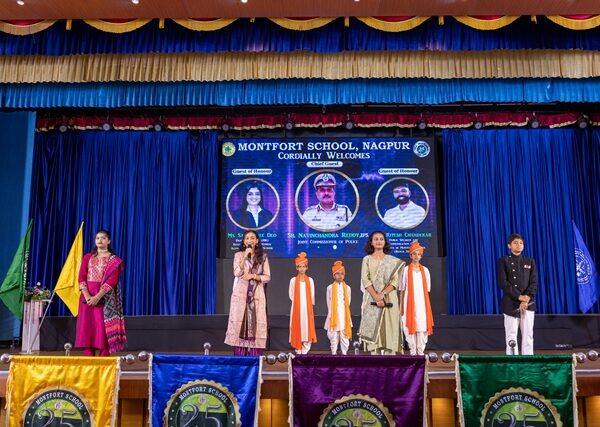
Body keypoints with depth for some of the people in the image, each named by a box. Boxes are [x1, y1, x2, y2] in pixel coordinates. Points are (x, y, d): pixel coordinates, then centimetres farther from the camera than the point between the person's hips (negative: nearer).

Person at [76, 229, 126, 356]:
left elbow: (112, 280, -9)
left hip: (105, 298, -3)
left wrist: (98, 296, -19)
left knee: (104, 328, -7)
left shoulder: (114, 260, 3)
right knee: (87, 327, -1)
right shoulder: (87, 257, 13)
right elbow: (81, 277, 3)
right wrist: (87, 296, -13)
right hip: (88, 297, 3)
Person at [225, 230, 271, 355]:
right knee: (239, 322, -4)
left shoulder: (263, 256, 7)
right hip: (240, 294, -1)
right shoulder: (238, 255, 6)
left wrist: (253, 276, -12)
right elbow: (237, 273, -9)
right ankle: (240, 356, 2)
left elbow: (267, 277, 2)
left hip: (257, 294, 1)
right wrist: (245, 256, -13)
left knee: (256, 323, -3)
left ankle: (254, 357, 1)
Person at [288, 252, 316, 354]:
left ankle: (305, 352, 3)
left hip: (307, 308, 1)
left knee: (307, 328, -2)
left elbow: (312, 296, 9)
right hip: (297, 308, -1)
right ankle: (298, 352, 4)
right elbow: (291, 295, 6)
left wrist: (308, 304, 5)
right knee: (298, 328, -2)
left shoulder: (310, 280, 6)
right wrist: (298, 302, 3)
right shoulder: (293, 280, 3)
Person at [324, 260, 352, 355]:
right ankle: (334, 353, 13)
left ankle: (344, 353, 10)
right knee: (333, 336, 4)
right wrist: (332, 314, 1)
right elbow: (329, 303, 4)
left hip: (344, 316, 1)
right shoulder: (330, 288, 1)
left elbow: (348, 303, 8)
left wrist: (345, 314, 4)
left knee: (344, 336, 3)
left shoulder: (347, 288, 4)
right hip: (333, 316, -1)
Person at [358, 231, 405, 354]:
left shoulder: (392, 260, 10)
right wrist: (376, 297, -15)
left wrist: (382, 294, -16)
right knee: (373, 330, -4)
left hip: (389, 299, 0)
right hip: (372, 300, 0)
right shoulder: (367, 259, 9)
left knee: (389, 329, -4)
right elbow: (365, 280, -2)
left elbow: (395, 281, 0)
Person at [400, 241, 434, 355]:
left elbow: (427, 290, 11)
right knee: (410, 326, -4)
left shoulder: (425, 270, 9)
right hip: (410, 303, -2)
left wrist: (427, 305, 5)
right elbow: (402, 290, 3)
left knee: (422, 326, -2)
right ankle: (413, 352, 6)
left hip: (422, 303, 2)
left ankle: (421, 352, 6)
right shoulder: (406, 270, 2)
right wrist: (401, 306, -1)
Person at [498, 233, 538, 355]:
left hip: (528, 304, 3)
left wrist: (526, 299, -13)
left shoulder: (530, 261, 11)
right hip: (510, 304, -2)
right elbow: (503, 282, -7)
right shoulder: (503, 261, 3)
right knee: (511, 337, -2)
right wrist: (519, 296, -16)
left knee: (528, 336, 2)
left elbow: (534, 283, 2)